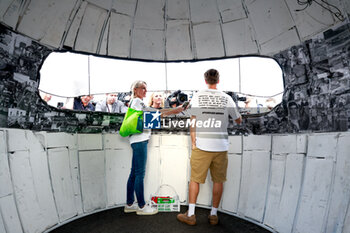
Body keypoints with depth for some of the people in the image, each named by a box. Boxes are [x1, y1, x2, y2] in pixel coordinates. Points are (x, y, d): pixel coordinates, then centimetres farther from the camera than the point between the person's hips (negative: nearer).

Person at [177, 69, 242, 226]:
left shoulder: (197, 96, -1)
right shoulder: (227, 98, 2)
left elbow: (193, 122, -4)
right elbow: (239, 121, 12)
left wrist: (193, 143, 2)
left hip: (202, 145, -1)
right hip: (221, 145, 2)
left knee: (195, 179, 9)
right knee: (218, 180, 13)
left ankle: (190, 215, 17)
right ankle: (213, 215, 25)